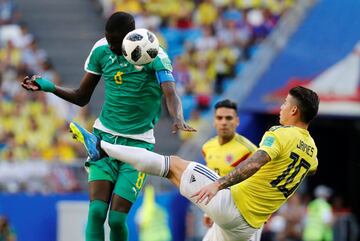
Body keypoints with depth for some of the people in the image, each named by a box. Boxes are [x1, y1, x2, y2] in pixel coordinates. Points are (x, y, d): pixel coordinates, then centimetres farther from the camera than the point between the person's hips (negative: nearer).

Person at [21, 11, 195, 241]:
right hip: (104, 136, 3)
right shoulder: (101, 50, -1)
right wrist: (50, 87, -7)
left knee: (117, 218, -10)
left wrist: (178, 119, -51)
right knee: (96, 211, -14)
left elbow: (171, 94, -29)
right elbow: (82, 97, 10)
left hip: (138, 143, -3)